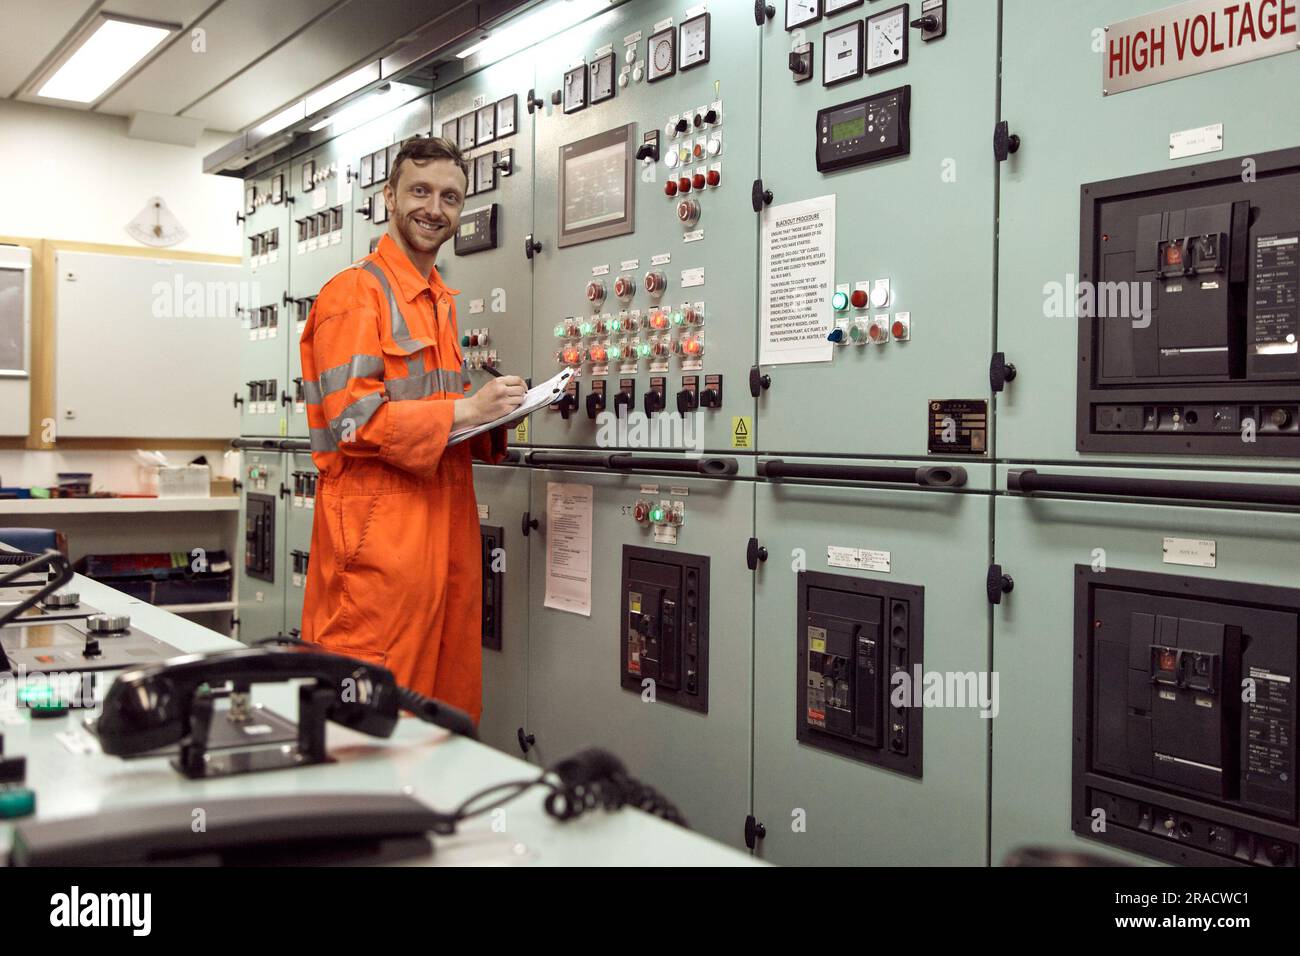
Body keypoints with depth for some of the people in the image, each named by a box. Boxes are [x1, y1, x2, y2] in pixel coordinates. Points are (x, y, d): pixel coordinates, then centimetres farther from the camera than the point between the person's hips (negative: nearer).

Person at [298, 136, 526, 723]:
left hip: (446, 522, 9)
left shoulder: (441, 302, 21)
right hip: (379, 533, -8)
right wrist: (464, 411, -16)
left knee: (451, 708, 11)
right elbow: (350, 421, -15)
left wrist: (491, 417, 9)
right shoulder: (355, 292, -6)